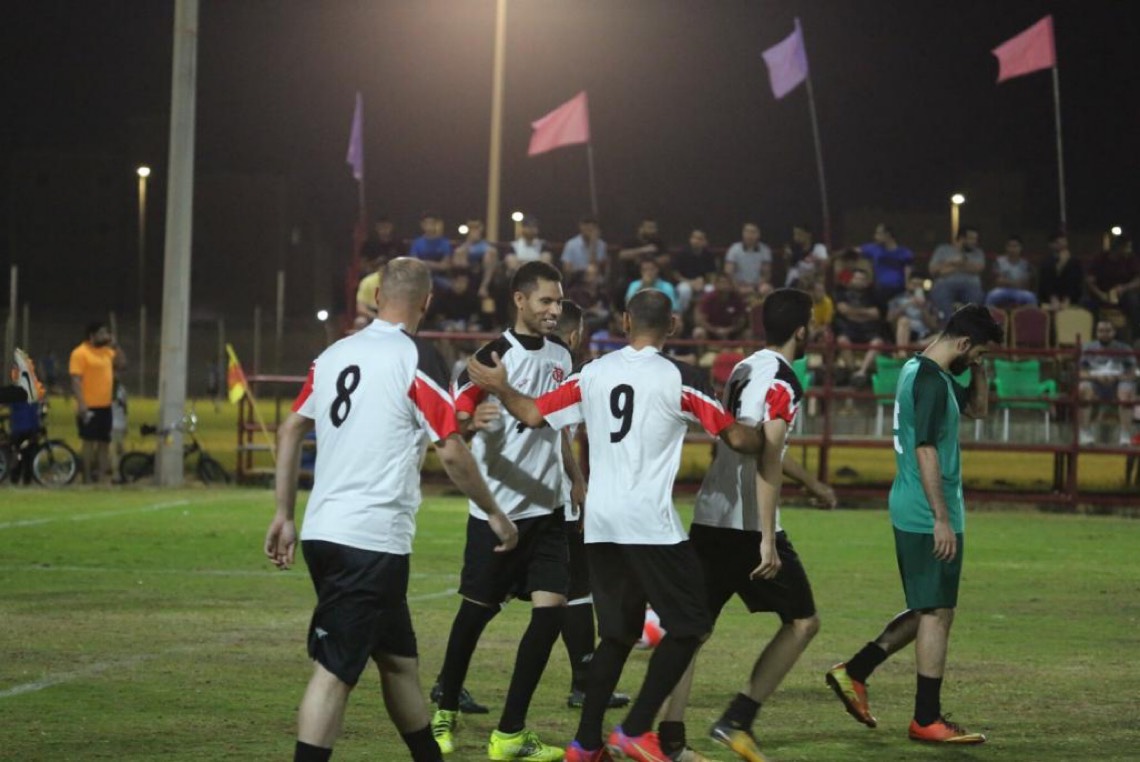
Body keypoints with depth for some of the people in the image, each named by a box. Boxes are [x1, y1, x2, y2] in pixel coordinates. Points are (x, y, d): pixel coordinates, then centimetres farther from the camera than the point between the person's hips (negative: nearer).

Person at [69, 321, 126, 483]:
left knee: (104, 442, 9)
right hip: (89, 407, -8)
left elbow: (122, 365, 15)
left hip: (105, 406, 8)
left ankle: (101, 475, 16)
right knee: (89, 442, -3)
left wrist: (115, 346, 4)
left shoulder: (107, 351, 13)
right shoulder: (80, 353, -11)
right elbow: (76, 380, -17)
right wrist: (81, 403, -25)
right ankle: (88, 478, 1)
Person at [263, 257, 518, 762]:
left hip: (323, 531, 7)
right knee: (334, 672, -9)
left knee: (398, 659, 20)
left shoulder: (334, 354, 10)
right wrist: (494, 513, 2)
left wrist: (284, 515, 22)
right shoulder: (417, 359, -9)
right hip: (373, 541, -7)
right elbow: (451, 453, -10)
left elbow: (290, 431, 16)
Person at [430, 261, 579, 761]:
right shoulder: (494, 357, -11)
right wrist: (471, 421, -37)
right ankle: (445, 711, 27)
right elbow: (456, 420, -14)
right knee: (477, 610, 5)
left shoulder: (560, 355, 10)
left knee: (551, 610, -6)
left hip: (546, 508, 5)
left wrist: (576, 480, 20)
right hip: (497, 509, -5)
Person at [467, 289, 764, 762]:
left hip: (600, 523, 6)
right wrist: (765, 444, 19)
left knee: (617, 633, 16)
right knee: (690, 625, 4)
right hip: (649, 523, -6)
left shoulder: (592, 373, 6)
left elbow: (534, 415, 7)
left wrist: (500, 388, 25)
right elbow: (736, 438, -3)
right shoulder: (679, 379, -7)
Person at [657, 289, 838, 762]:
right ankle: (737, 721, 0)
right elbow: (767, 462, -21)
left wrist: (811, 483, 46)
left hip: (708, 518, 8)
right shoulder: (782, 382, -11)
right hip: (749, 526, -8)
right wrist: (767, 539, -24)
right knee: (802, 621, 6)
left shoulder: (743, 370, 16)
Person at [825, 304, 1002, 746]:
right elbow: (926, 451, -22)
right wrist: (942, 518, -22)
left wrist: (977, 369, 10)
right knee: (937, 614, -3)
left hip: (912, 514, 10)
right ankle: (927, 721, 2)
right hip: (929, 518, -10)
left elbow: (977, 407, 27)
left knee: (927, 611, 18)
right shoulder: (931, 381, -18)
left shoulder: (918, 370, 14)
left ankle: (854, 673, 18)